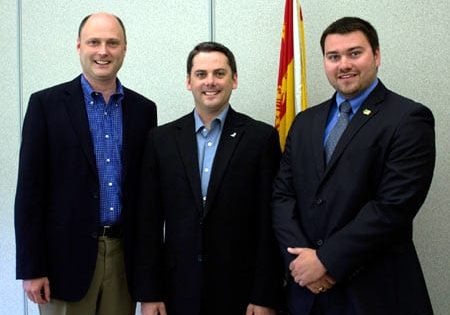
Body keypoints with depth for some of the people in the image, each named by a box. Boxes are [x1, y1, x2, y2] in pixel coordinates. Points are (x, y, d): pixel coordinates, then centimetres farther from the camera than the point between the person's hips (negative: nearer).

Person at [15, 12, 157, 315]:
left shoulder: (143, 109, 6)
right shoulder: (47, 104, -3)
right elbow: (30, 191, -5)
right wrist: (31, 268, -8)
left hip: (124, 255, 3)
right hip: (68, 255, -3)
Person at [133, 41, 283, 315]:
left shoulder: (262, 137, -3)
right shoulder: (162, 138, 3)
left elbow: (270, 223, -4)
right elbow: (149, 222, 3)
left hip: (239, 290, -1)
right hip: (178, 290, 2)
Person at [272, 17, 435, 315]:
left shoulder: (409, 119, -9)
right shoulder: (305, 122, 9)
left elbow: (394, 207, -17)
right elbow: (283, 195, 5)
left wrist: (326, 260, -15)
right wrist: (300, 256, -10)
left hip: (374, 291, -4)